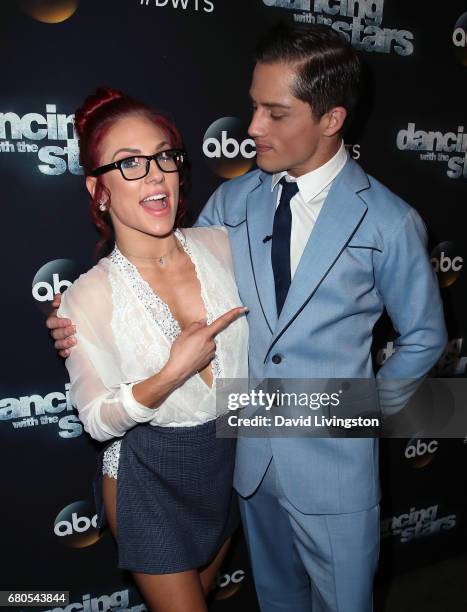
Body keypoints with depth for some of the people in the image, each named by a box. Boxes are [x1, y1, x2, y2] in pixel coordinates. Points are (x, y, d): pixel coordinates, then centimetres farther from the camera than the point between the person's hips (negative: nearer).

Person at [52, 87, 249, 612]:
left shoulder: (220, 245, -10)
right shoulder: (90, 297, -21)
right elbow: (97, 420, -16)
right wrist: (169, 376, -29)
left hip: (229, 459, 5)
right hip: (149, 479, -4)